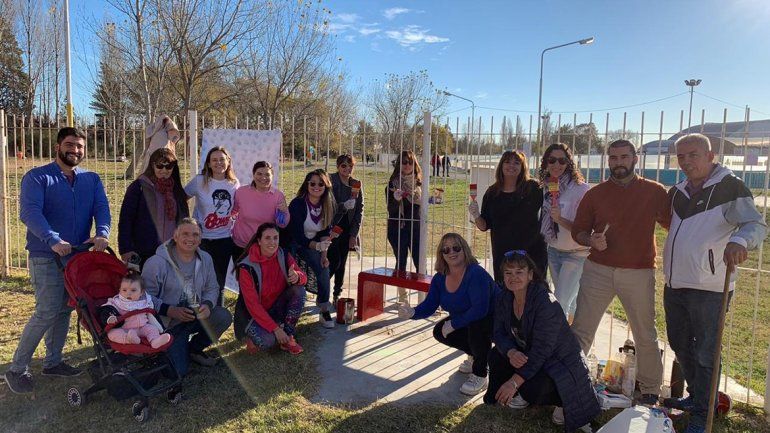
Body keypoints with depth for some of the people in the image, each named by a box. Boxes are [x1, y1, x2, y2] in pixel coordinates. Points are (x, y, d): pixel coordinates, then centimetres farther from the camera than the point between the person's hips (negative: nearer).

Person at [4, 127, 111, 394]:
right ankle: (17, 369, 6)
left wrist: (102, 233, -25)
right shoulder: (37, 177, -4)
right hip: (46, 257, -5)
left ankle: (53, 362, 26)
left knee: (64, 311, 12)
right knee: (46, 313, -9)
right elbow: (29, 212, -18)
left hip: (78, 255, 5)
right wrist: (54, 240, -32)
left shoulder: (91, 180, 10)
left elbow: (101, 208, -4)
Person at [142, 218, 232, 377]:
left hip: (196, 315, 5)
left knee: (224, 316, -22)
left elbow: (212, 288, 8)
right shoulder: (157, 263, -16)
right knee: (179, 370, -17)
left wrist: (207, 304, -14)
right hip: (168, 322, -5)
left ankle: (194, 349, 5)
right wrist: (170, 310, -28)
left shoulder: (205, 259, 1)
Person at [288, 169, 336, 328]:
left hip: (312, 242, 4)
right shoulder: (297, 204, -23)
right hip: (293, 244, -4)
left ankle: (324, 310, -6)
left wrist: (324, 253, -15)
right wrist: (318, 246, -44)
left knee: (324, 266, -18)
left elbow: (324, 232, -1)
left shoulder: (328, 205, -7)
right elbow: (298, 236, -28)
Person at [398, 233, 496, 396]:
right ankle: (476, 355, 16)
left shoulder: (476, 274, -30)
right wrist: (412, 313, -28)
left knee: (476, 326, -36)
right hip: (467, 322, 8)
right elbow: (429, 305, -7)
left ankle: (479, 375, -15)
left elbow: (480, 309, -36)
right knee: (439, 332, -8)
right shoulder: (440, 278, -6)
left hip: (493, 321, -8)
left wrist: (453, 324, -31)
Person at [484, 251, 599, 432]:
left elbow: (541, 350, -31)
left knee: (533, 390, -30)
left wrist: (514, 382, -33)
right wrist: (510, 352, -29)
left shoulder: (547, 303, -29)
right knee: (496, 356, -14)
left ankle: (562, 400, 5)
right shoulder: (503, 298, -6)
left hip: (560, 361, -7)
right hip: (525, 355, 7)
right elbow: (499, 333, -5)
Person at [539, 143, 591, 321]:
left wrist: (560, 219, -32)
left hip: (575, 254, -6)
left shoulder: (580, 189, -19)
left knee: (560, 303, -9)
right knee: (569, 301, 21)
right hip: (553, 251, 6)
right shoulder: (546, 187, 2)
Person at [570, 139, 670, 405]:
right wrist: (591, 240, -11)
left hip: (639, 274, 0)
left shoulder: (654, 192, 3)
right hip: (597, 271, 1)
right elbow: (578, 230, 10)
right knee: (581, 331, -1)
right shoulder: (595, 194, 6)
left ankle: (650, 390, 30)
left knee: (646, 336, 11)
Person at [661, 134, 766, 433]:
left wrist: (738, 241, -40)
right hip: (674, 285, 7)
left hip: (709, 287, -7)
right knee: (680, 346, 19)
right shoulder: (676, 192, 11)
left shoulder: (731, 188, -10)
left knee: (705, 354, 3)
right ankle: (695, 396, 38)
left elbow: (756, 224, -20)